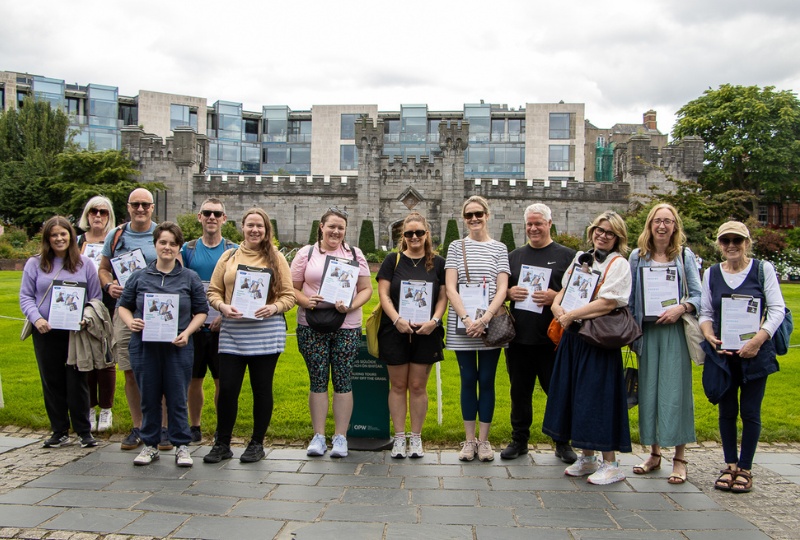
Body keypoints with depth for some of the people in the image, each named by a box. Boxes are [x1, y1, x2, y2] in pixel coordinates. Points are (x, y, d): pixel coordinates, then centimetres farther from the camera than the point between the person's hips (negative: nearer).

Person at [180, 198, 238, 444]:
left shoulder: (233, 250, 3)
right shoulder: (188, 249, 7)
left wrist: (224, 315, -12)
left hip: (222, 325, -1)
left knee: (222, 380, 3)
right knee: (194, 379, 9)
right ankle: (194, 427, 24)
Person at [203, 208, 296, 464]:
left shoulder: (276, 258, 5)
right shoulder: (229, 256, 10)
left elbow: (289, 295, 2)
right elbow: (213, 291, 9)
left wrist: (274, 308, -16)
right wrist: (222, 306, -10)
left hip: (266, 332, -1)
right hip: (232, 332, 2)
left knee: (262, 389, 7)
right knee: (227, 388, 0)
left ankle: (257, 443, 22)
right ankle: (222, 444, 17)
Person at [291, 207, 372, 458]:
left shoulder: (355, 254, 9)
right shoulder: (305, 253, 8)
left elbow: (366, 289, 7)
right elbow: (293, 288, 8)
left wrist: (351, 306, -11)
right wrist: (305, 301, -12)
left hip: (347, 326, 0)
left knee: (343, 380, 1)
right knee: (318, 380, 3)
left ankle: (340, 437, 11)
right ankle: (318, 436, 14)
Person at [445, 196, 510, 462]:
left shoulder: (499, 248, 6)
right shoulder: (456, 247, 6)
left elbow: (502, 289, -3)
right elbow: (450, 288, -3)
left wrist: (484, 318, -17)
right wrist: (467, 319, -16)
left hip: (491, 326, 0)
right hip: (461, 327, 0)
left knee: (487, 381, 5)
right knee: (468, 381, 6)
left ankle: (483, 440, 16)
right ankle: (469, 440, 16)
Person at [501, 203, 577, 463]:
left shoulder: (567, 255, 4)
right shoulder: (514, 256, 15)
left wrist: (556, 297, -16)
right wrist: (509, 293, -4)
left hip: (553, 339, -3)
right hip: (519, 337, 3)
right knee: (520, 392, 11)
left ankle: (563, 442, 21)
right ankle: (519, 440, 24)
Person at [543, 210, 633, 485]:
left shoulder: (619, 264, -6)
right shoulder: (581, 258, 14)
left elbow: (608, 303, -17)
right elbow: (564, 289, 17)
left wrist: (571, 315, -14)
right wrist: (557, 306, -4)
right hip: (572, 337, 7)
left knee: (599, 397, -3)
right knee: (576, 395, 10)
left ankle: (610, 464, 10)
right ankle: (587, 458, 24)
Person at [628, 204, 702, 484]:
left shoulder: (685, 255, 4)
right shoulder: (637, 257, 8)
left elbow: (698, 295, 2)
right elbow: (630, 299, 10)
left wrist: (681, 308, -17)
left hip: (675, 332, -2)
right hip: (647, 332, 2)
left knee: (676, 391, -2)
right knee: (648, 390, 6)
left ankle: (679, 458, 8)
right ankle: (654, 454, 20)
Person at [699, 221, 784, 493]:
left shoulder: (763, 269, -1)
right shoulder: (711, 274, 7)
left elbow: (777, 309, -5)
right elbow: (705, 312, 7)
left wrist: (758, 340, -17)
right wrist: (709, 336, -12)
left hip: (755, 354, -2)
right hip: (722, 353, 2)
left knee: (750, 411, 3)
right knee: (727, 410, 9)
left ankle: (745, 468, 16)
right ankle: (730, 465, 21)